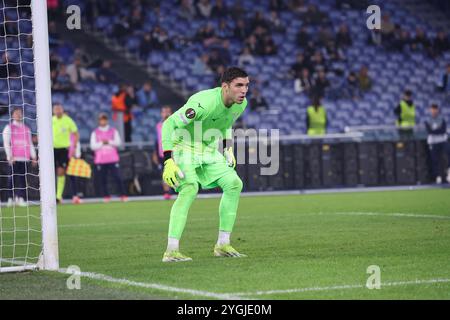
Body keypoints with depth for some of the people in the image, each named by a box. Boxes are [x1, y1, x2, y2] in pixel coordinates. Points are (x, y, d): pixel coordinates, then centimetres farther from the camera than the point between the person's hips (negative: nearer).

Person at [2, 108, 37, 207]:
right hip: (14, 158, -4)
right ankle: (11, 198, 1)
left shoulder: (26, 129, 19)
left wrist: (33, 157, 13)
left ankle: (21, 198, -3)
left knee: (23, 178, -3)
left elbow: (30, 143, 21)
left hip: (24, 158, 4)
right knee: (12, 178, -5)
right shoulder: (9, 128, 5)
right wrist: (10, 156, -12)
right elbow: (6, 143, -2)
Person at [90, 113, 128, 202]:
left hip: (113, 159, 0)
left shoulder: (113, 131, 12)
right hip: (100, 160, 0)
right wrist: (102, 143, -11)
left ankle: (123, 195, -3)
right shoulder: (95, 133, 10)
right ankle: (106, 196, 3)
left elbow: (118, 142, 2)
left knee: (117, 177, -8)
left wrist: (109, 142, -11)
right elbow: (93, 146, 1)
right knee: (103, 179, -4)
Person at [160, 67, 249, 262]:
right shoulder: (204, 103, -32)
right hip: (185, 148, -8)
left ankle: (223, 245, 5)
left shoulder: (241, 104, -6)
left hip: (209, 151, 8)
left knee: (234, 184, -4)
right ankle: (171, 251, -29)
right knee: (190, 189, -27)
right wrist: (168, 161, -33)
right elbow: (169, 124, -29)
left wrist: (228, 148, 8)